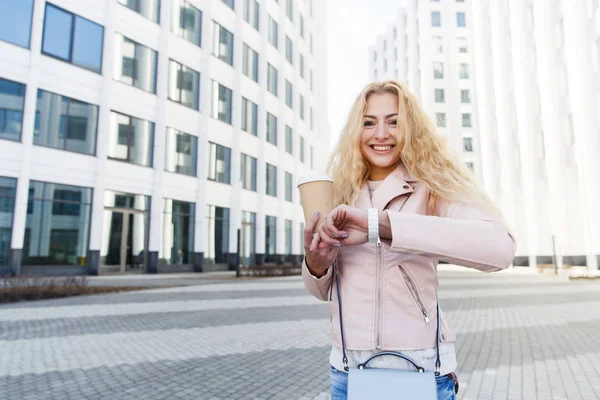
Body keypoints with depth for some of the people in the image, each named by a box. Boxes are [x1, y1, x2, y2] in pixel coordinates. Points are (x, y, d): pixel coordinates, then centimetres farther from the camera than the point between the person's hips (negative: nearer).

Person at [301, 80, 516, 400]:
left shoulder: (431, 188, -8)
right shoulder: (341, 193, 1)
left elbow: (499, 247, -28)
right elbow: (323, 291, 8)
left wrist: (379, 224, -34)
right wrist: (315, 263, -15)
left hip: (419, 368, -3)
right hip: (347, 368, 4)